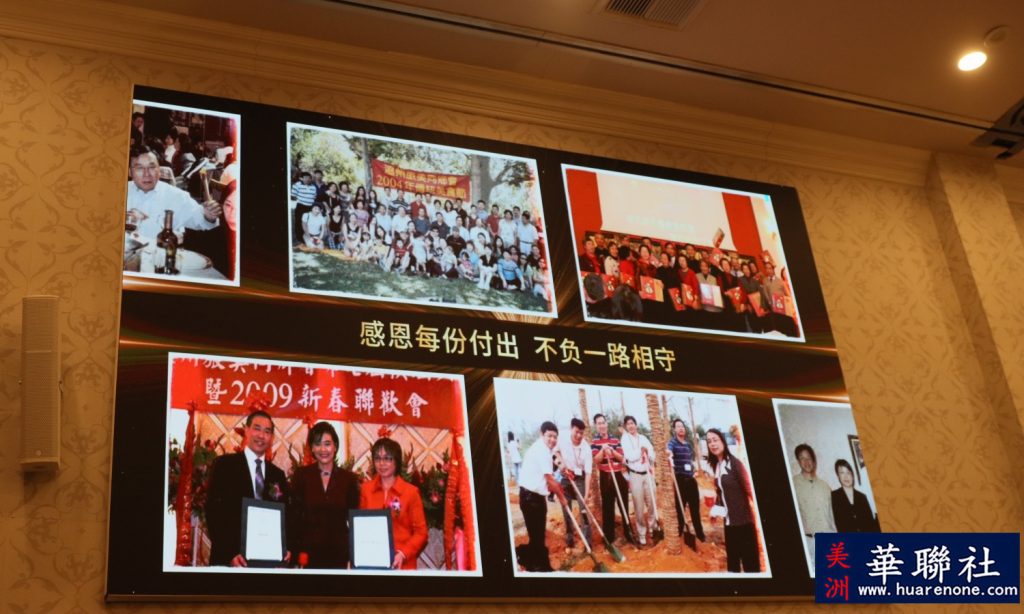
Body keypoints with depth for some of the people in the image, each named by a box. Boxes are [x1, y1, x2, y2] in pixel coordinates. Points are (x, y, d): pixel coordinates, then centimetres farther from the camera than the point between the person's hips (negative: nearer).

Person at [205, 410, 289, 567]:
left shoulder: (278, 475, 13)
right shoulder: (224, 464, -1)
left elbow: (283, 517, 13)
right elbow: (213, 511, -8)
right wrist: (229, 554, -18)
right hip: (229, 558, -4)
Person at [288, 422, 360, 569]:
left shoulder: (349, 478, 5)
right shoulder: (301, 475, 3)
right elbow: (294, 516, 1)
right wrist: (294, 551, -8)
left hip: (339, 553, 1)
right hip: (308, 552, -1)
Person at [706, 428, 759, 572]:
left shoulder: (735, 463, -12)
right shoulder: (716, 465, 7)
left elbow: (748, 490, -13)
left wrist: (753, 512, -17)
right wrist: (717, 507, 3)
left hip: (744, 520, -7)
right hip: (729, 521, 7)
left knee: (750, 560, -2)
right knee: (732, 559, 15)